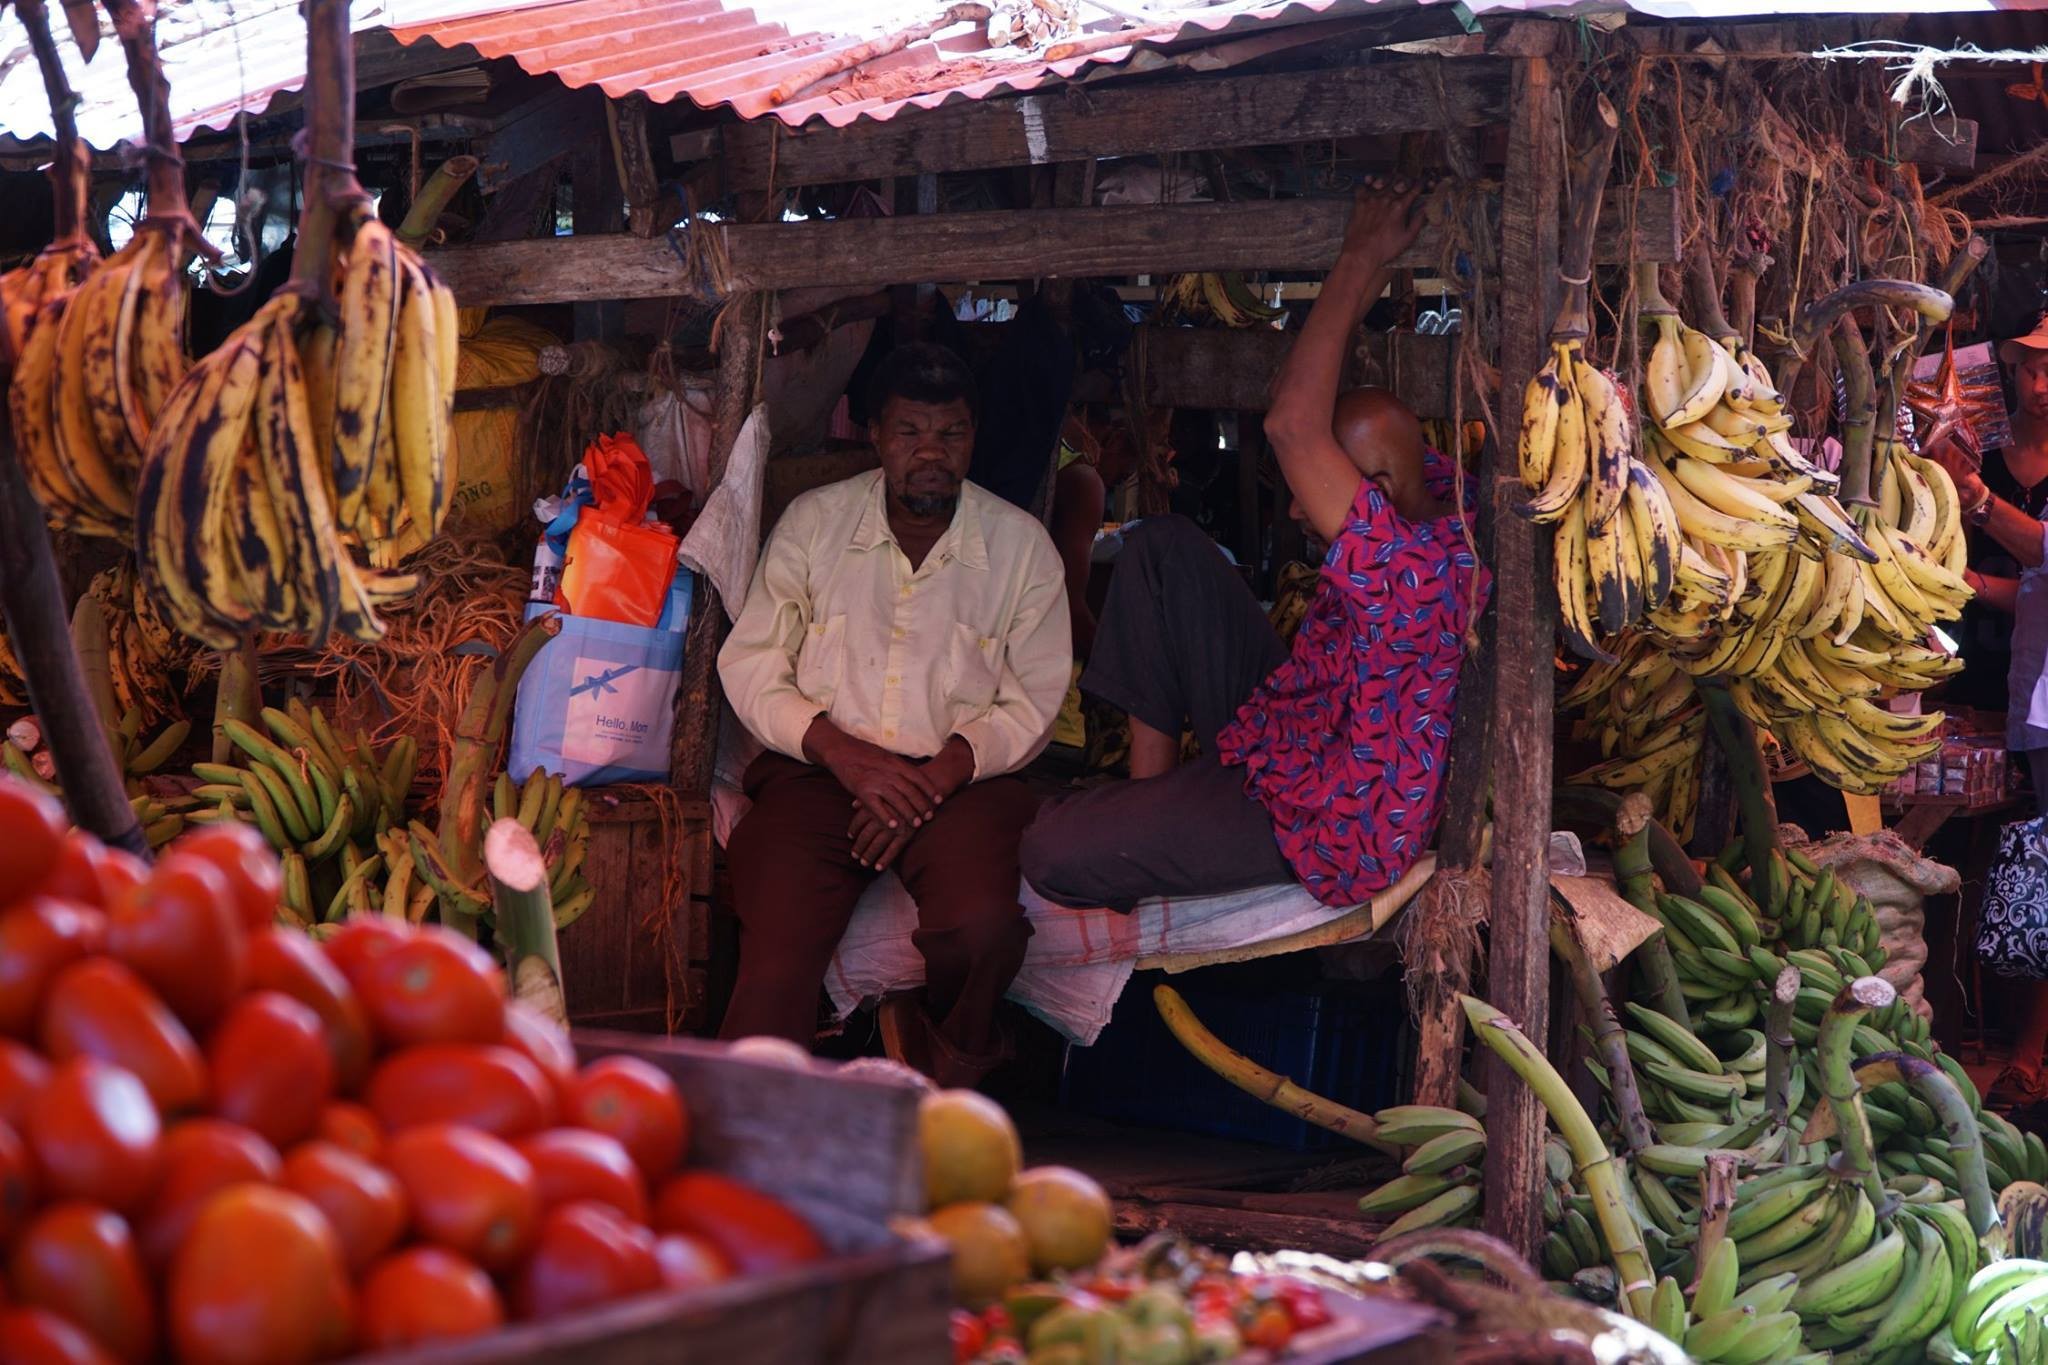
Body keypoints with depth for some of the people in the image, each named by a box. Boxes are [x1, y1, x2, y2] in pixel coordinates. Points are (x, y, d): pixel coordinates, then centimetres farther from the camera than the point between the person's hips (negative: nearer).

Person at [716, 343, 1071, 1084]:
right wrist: (842, 751, -12)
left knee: (982, 925, -30)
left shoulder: (1021, 544, 7)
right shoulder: (812, 523, 8)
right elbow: (749, 664, 4)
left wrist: (936, 778, -12)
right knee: (778, 953, -27)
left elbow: (1032, 701, 5)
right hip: (819, 771, 0)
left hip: (960, 777, 0)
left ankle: (941, 1082, 0)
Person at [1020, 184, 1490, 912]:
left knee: (1051, 854, -20)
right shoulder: (1435, 493, -7)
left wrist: (1360, 261, -33)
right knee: (1160, 546, 3)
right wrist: (1361, 280, -7)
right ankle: (1151, 786, 8)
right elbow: (1291, 397, 6)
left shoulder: (1413, 569, -36)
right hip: (1275, 729, 10)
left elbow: (1292, 427, -41)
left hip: (1314, 830, -10)